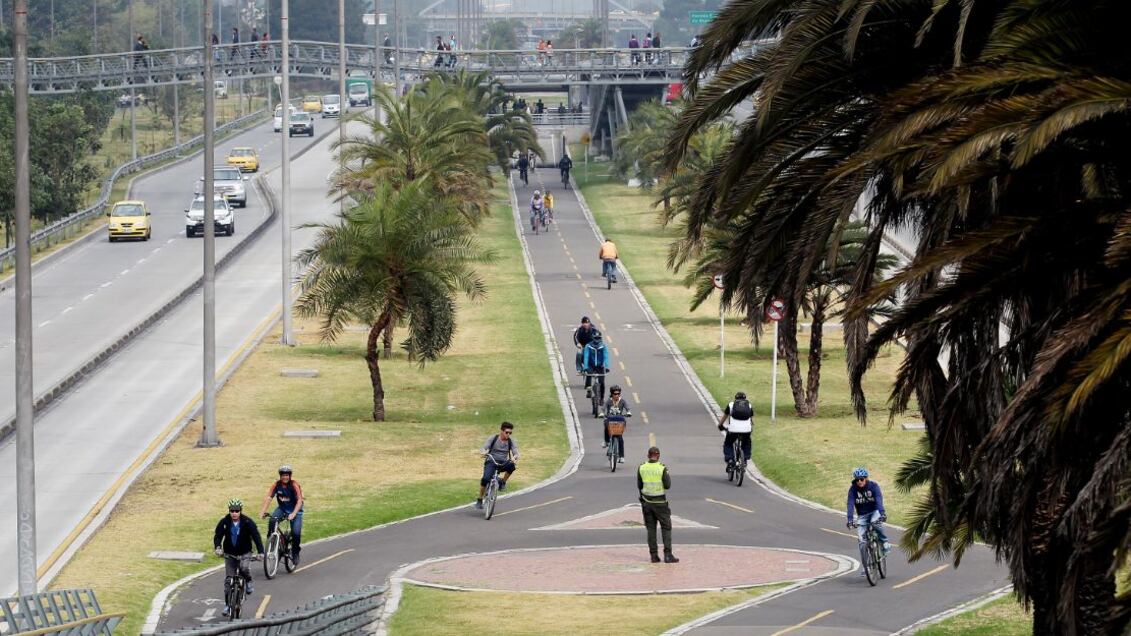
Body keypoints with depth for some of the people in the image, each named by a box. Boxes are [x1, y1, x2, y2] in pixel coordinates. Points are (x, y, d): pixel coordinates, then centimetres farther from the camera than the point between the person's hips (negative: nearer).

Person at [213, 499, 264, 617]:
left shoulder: (247, 522, -13)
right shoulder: (224, 522, -9)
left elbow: (256, 536, -17)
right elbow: (218, 535, -13)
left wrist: (260, 552, -30)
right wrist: (218, 547, -34)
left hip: (244, 553, -2)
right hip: (230, 554, 2)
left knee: (244, 567, -32)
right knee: (228, 580, -1)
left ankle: (248, 582, -1)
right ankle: (228, 604, 8)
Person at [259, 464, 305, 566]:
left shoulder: (294, 485, -20)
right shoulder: (276, 485, -12)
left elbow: (299, 500, -27)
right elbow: (268, 498, -19)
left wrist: (293, 514, -41)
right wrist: (263, 511, -34)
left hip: (295, 510, -3)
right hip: (282, 509, 3)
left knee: (296, 533, -19)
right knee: (272, 521, -29)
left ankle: (295, 553, 7)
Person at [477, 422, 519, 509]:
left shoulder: (511, 441, 1)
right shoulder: (493, 438, -4)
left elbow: (515, 453, -8)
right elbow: (483, 448, -11)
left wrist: (514, 457, -33)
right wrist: (483, 452, -36)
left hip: (503, 463, 2)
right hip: (491, 462, -2)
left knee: (511, 466, -33)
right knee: (485, 479, -27)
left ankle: (503, 482, -7)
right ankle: (479, 500, -10)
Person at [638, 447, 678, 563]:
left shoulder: (641, 468, -3)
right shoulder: (662, 469, -13)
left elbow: (639, 486, 4)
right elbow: (667, 486, -8)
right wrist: (668, 477, 11)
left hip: (646, 502, 3)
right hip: (660, 502, -3)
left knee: (651, 529, 10)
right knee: (666, 528, 4)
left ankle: (654, 555, 7)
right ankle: (667, 554, -4)